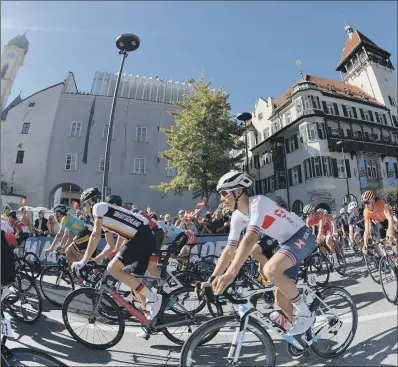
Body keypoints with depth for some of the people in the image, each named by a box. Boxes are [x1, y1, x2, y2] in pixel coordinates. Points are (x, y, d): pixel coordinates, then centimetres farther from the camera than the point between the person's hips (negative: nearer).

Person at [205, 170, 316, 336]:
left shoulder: (258, 202, -28)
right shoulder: (237, 217, -5)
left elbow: (250, 238, -42)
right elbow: (230, 249, -5)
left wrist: (230, 274, -49)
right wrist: (212, 279, -11)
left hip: (302, 236, -8)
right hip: (286, 242, 8)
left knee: (270, 270, -31)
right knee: (281, 296, 5)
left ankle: (304, 312, -8)